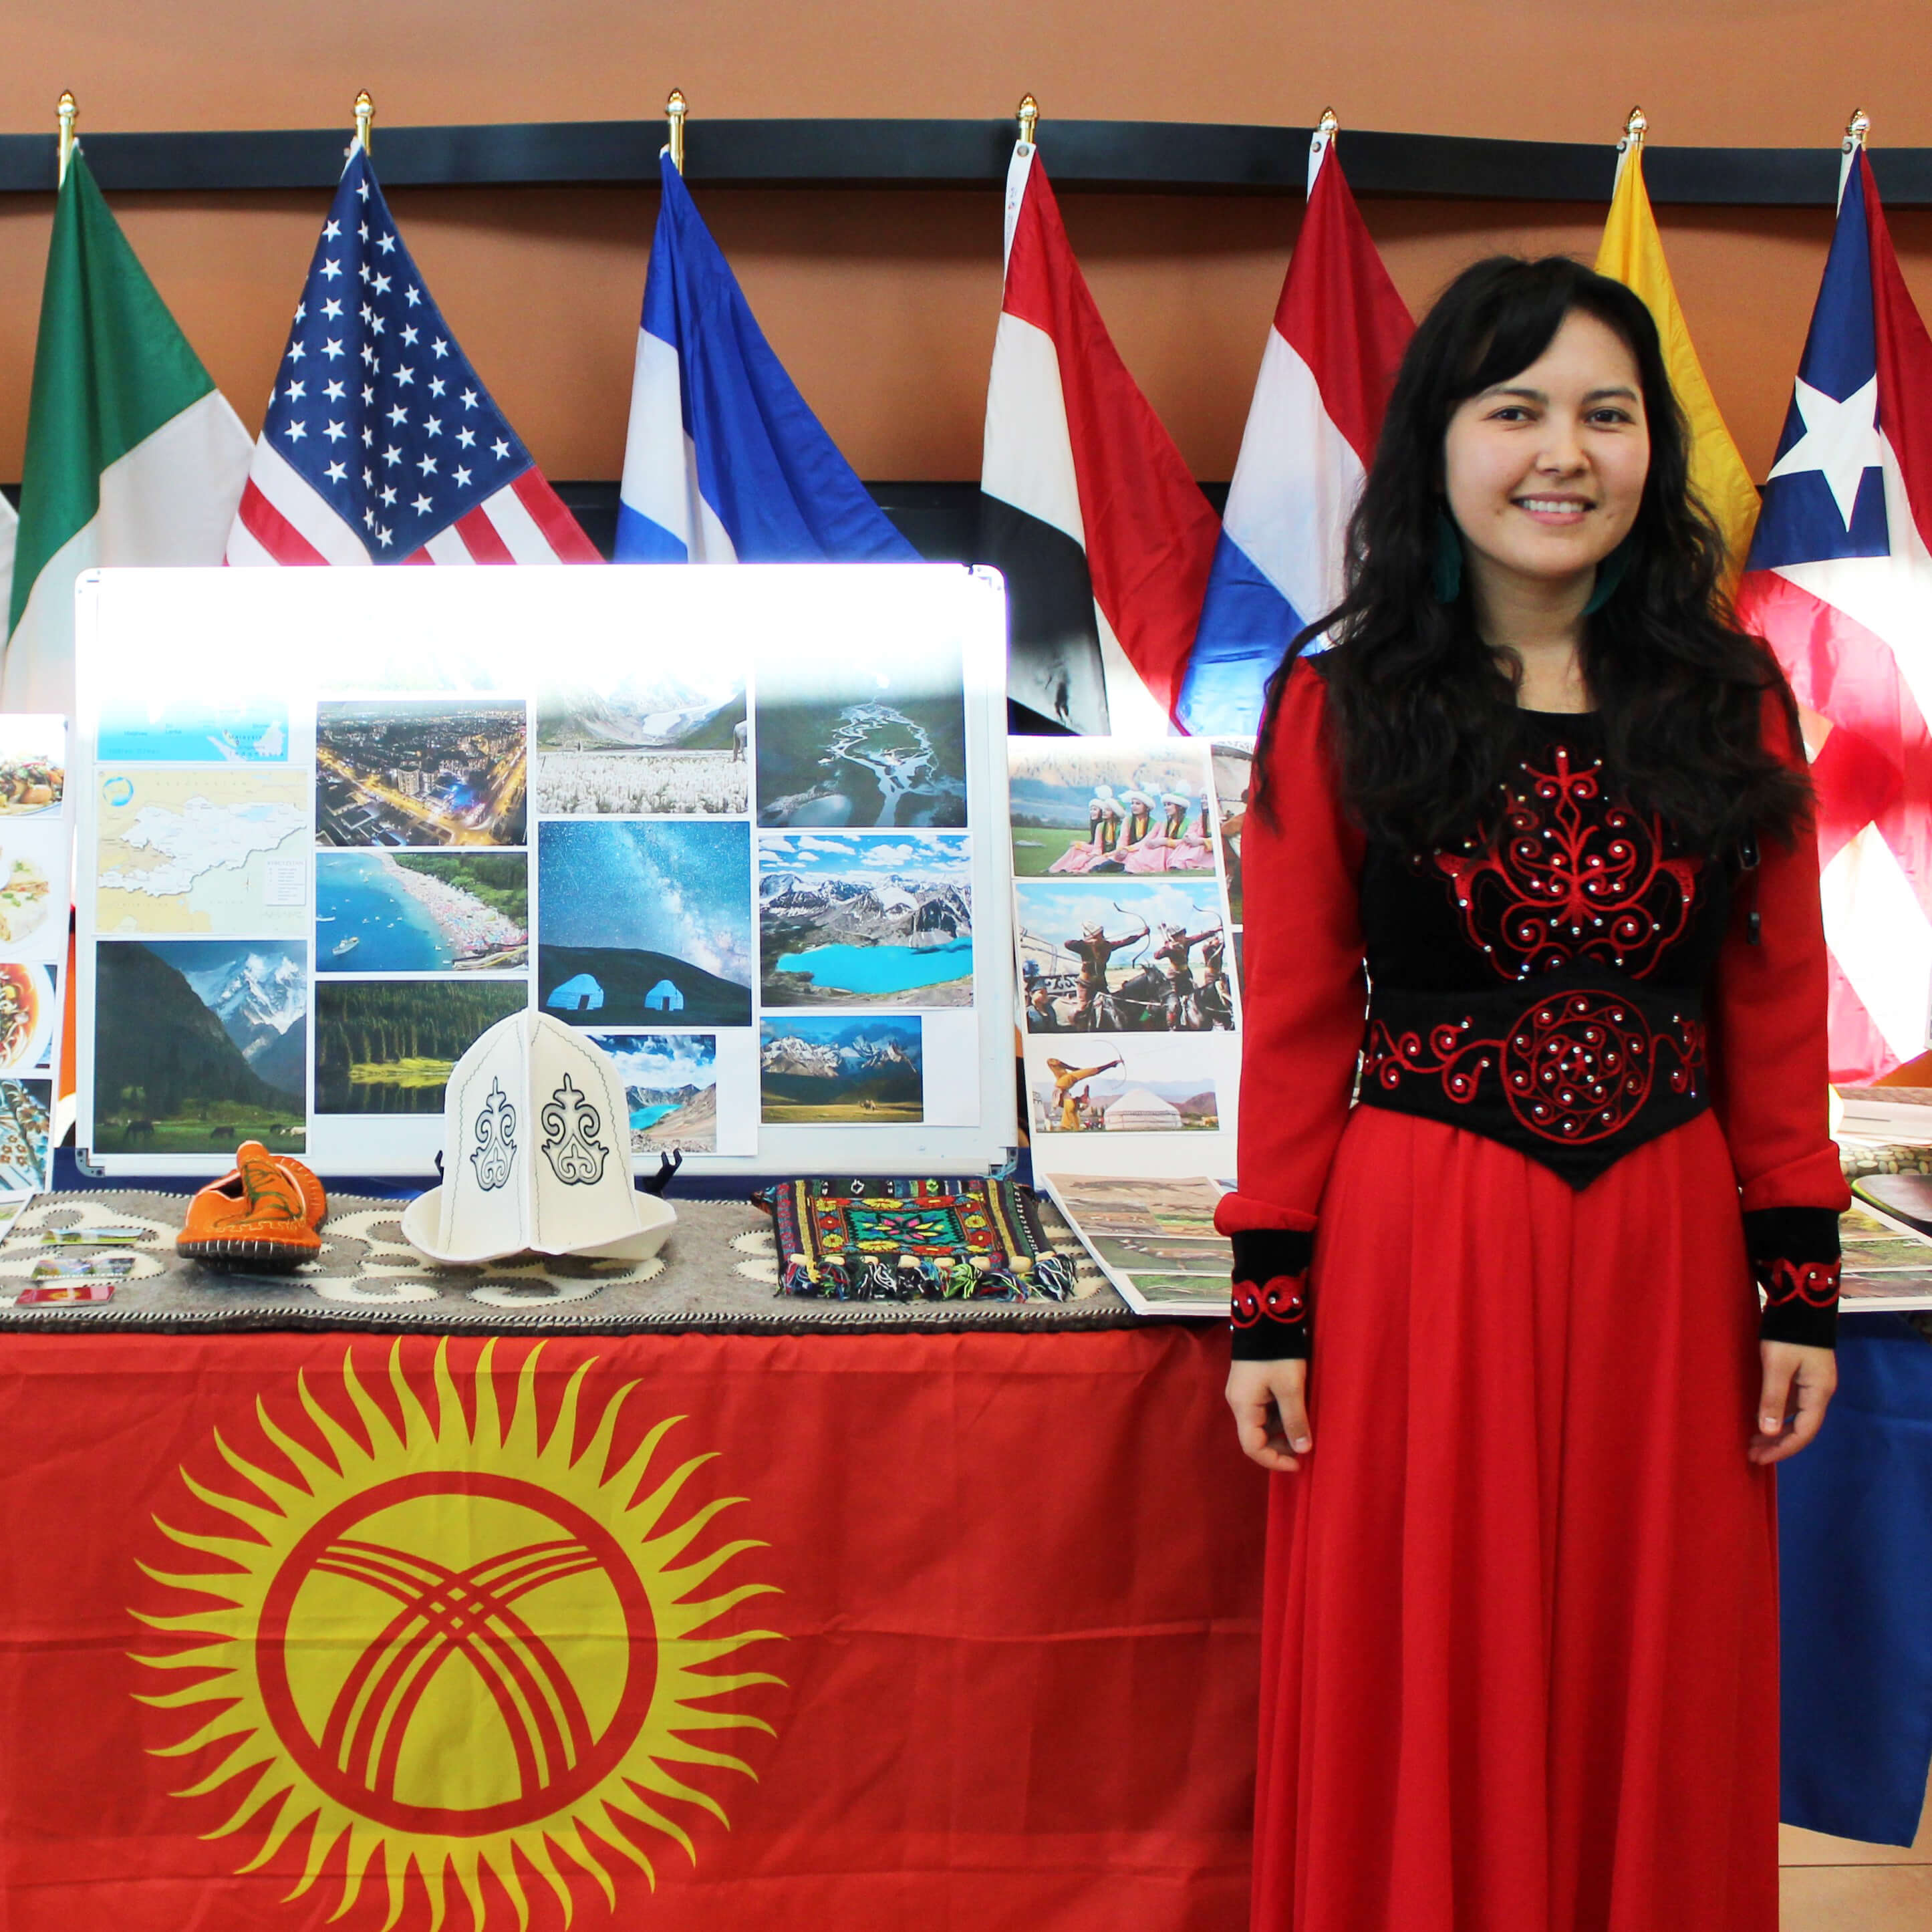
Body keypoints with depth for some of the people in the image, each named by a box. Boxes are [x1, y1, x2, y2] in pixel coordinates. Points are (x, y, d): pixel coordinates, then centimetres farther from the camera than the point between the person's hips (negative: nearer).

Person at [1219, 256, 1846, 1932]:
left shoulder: (1729, 706, 5)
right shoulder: (1343, 711, -1)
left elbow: (1778, 1023, 5)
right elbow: (1295, 1026, -2)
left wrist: (1804, 1287, 1)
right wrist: (1272, 1302, -6)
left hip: (1665, 1259, 2)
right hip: (1419, 1252, -2)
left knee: (1656, 1691, 13)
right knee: (1427, 1700, 9)